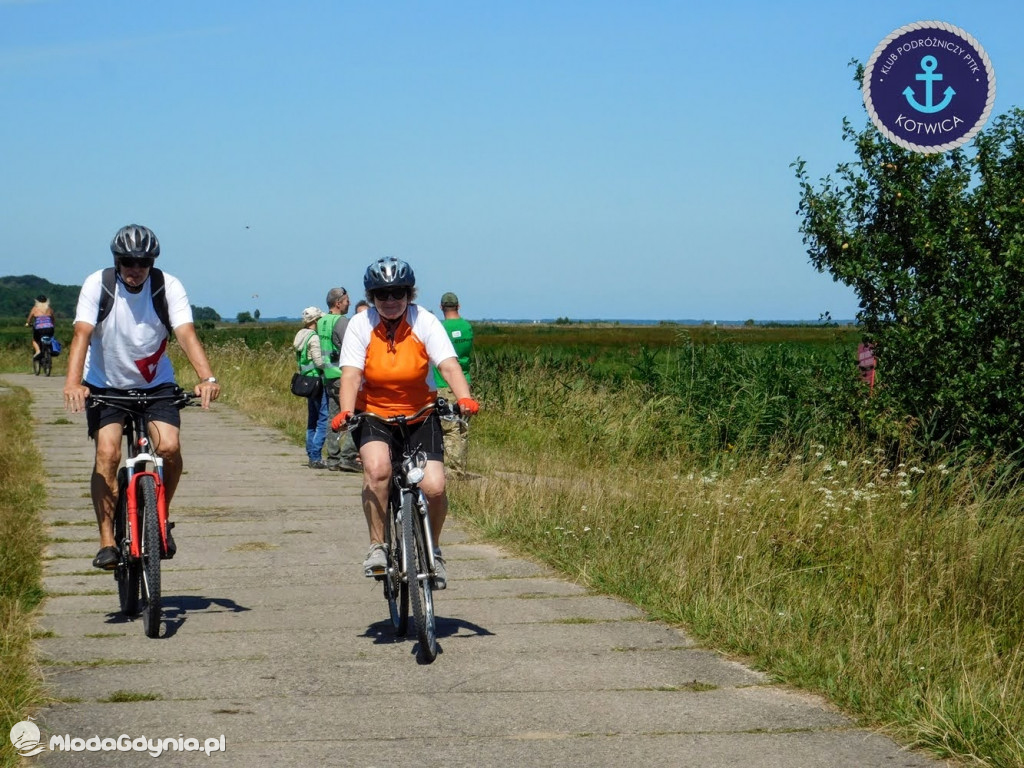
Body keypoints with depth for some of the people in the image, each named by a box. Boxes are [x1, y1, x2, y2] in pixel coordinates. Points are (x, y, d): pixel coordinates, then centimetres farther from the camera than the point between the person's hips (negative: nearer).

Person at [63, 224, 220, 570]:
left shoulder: (169, 287, -13)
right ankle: (107, 541, -11)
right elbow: (82, 334, -25)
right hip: (105, 384, -1)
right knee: (107, 454, -19)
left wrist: (207, 378, -41)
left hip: (156, 383, 1)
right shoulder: (98, 285, -15)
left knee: (169, 447, -20)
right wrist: (73, 382, -42)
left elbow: (186, 334, -25)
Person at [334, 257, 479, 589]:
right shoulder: (360, 325, -9)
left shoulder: (425, 322, -10)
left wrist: (464, 398, -41)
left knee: (434, 486, -16)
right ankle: (377, 546, -13)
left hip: (420, 415, 1)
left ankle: (432, 549, 13)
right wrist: (345, 412, -37)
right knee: (376, 468, -31)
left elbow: (449, 365, -22)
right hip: (374, 415, -1)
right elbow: (351, 374, -19)